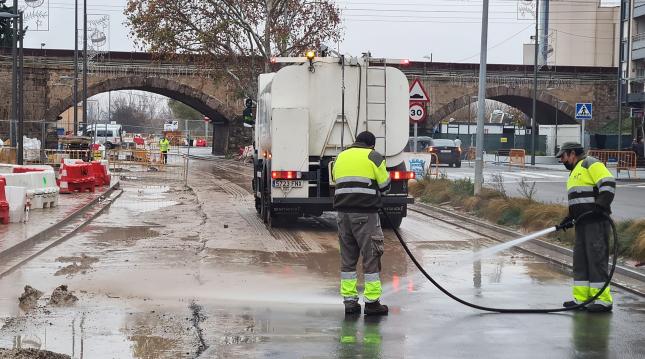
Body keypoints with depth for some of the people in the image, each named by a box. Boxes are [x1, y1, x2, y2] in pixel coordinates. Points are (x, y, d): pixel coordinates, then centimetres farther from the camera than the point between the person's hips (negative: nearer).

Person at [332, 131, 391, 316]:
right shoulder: (374, 157, 0)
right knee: (371, 256, -1)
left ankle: (349, 300, 11)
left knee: (347, 257, 10)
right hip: (366, 213, -5)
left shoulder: (340, 157, 16)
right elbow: (384, 186, 3)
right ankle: (371, 302, -1)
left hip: (343, 212, 5)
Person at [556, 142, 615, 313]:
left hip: (596, 222, -10)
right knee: (580, 260, 9)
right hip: (583, 222, 10)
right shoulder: (575, 173, 26)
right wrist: (569, 219, 19)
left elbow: (608, 184, -17)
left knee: (596, 258, -11)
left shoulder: (590, 164, -5)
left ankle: (603, 300, -9)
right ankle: (581, 298, 13)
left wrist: (600, 206, -25)